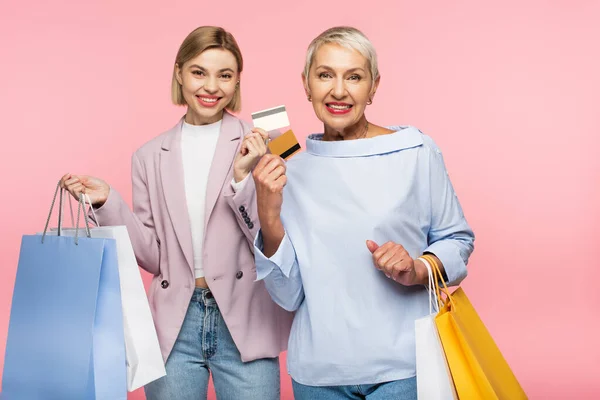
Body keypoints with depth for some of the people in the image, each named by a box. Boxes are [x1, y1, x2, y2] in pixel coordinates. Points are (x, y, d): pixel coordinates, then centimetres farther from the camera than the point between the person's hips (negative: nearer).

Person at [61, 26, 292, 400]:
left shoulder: (258, 145, -3)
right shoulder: (150, 157, 7)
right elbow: (154, 257, 7)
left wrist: (243, 177, -18)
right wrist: (106, 202, -4)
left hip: (245, 325, -2)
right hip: (175, 327, 3)